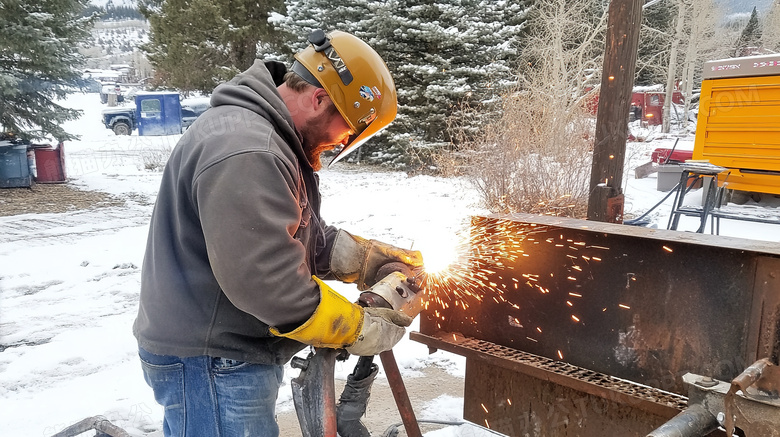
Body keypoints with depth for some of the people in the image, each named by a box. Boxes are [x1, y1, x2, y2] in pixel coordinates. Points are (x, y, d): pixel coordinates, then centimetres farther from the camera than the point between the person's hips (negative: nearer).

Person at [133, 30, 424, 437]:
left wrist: (365, 258, 2)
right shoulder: (244, 153, -26)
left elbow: (302, 237, 15)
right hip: (210, 366, -10)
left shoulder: (272, 140, 9)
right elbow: (268, 284, -30)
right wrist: (361, 330, -19)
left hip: (233, 354, 10)